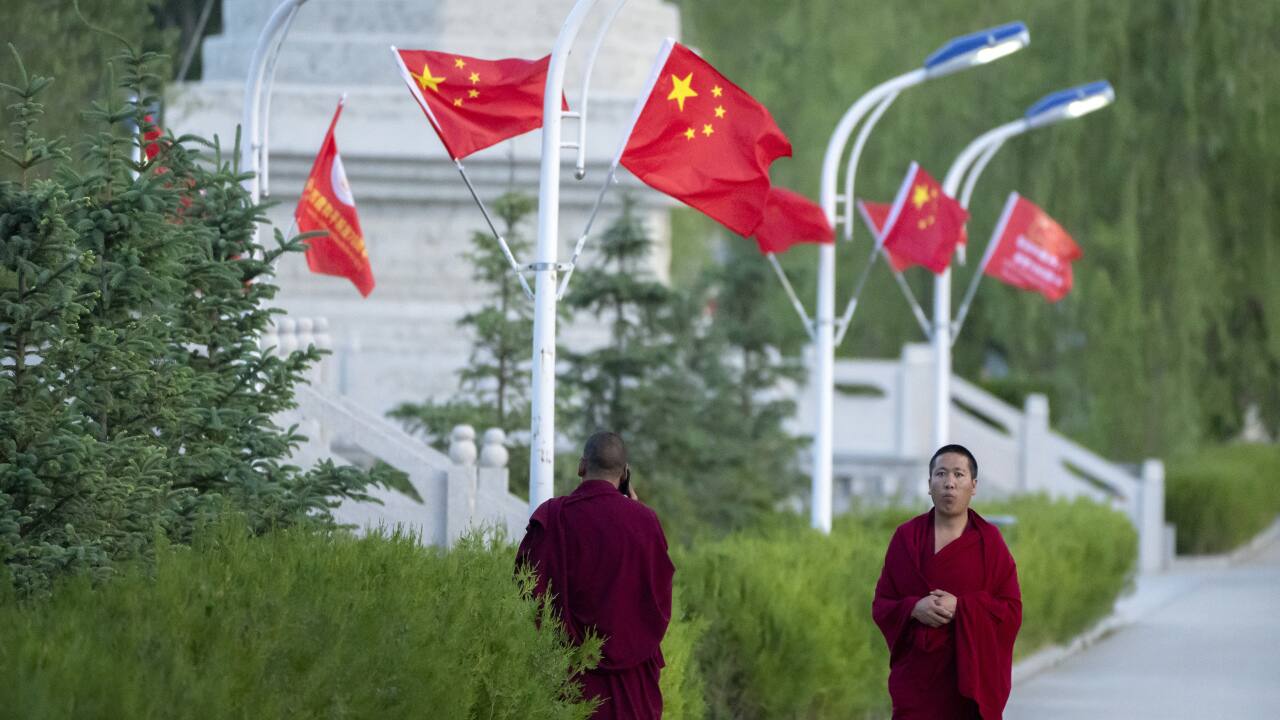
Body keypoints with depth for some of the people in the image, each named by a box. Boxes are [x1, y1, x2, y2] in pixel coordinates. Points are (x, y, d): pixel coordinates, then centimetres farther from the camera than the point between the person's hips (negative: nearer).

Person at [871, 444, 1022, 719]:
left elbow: (1011, 610, -2)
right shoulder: (905, 537, 5)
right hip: (917, 678, 1)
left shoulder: (989, 541, 0)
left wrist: (960, 608, -17)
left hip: (971, 675, -1)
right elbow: (881, 604, 6)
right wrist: (914, 608, -15)